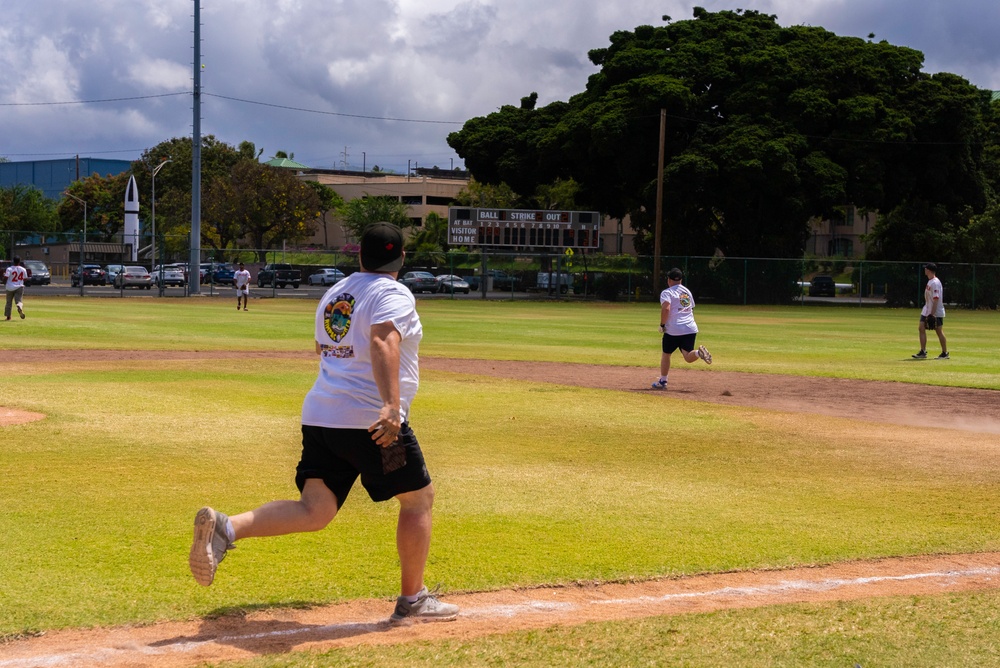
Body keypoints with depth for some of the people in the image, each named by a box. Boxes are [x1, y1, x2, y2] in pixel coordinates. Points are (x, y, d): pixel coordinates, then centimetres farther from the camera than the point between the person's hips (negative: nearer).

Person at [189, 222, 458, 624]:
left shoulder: (333, 294, 18)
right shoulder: (393, 294, -7)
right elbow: (382, 341, -26)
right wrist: (391, 405, -37)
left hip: (319, 416, 7)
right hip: (370, 419, -7)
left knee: (314, 510, 2)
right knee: (418, 497, 11)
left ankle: (226, 529, -20)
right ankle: (411, 602, 14)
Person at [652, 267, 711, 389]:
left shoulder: (666, 293, -3)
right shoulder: (687, 291, 17)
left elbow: (666, 308, -20)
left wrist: (662, 325, -9)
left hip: (673, 330, -4)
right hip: (691, 328, 4)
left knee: (666, 354, 14)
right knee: (688, 357, 0)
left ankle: (662, 381, 20)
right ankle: (698, 352, -32)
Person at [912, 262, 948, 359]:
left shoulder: (935, 283, -18)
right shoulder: (929, 281, 12)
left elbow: (936, 299, -23)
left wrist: (932, 314, -25)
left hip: (936, 312, -10)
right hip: (927, 311, 10)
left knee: (939, 332, -1)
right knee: (921, 328, 3)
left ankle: (945, 353, 8)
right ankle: (923, 352, 5)